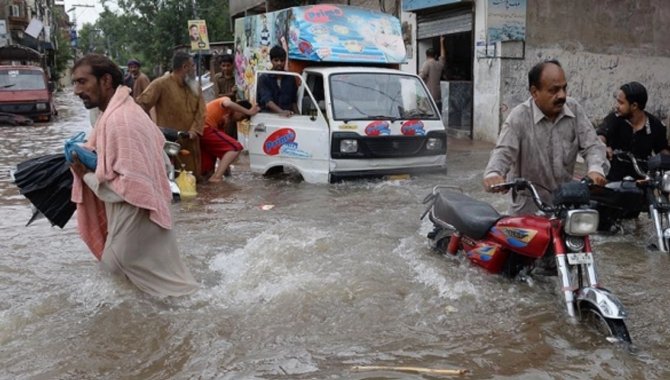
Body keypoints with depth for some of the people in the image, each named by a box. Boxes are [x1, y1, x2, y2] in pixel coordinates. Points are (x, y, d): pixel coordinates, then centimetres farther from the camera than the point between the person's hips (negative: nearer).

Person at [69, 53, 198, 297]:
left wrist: (87, 175, -16)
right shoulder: (123, 109, 6)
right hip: (132, 215, 10)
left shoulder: (119, 120, -26)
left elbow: (129, 185, -29)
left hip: (133, 219, -10)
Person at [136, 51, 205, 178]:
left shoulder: (194, 86, 11)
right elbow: (141, 104, -10)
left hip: (190, 142, 6)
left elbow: (201, 110, 4)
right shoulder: (161, 84, -8)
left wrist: (195, 130, -12)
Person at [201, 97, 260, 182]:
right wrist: (249, 112, -13)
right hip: (204, 127, -9)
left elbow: (221, 144, 22)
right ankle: (216, 177, -17)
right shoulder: (225, 100, 5)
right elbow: (228, 104, -23)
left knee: (205, 171, 15)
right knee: (236, 147, -10)